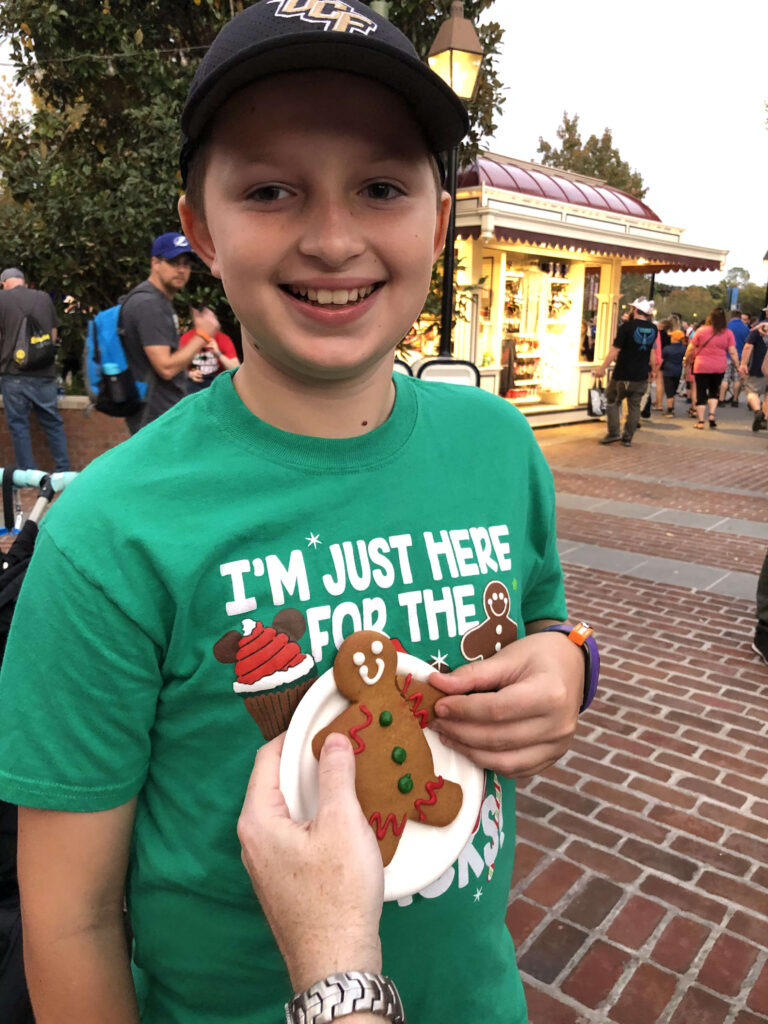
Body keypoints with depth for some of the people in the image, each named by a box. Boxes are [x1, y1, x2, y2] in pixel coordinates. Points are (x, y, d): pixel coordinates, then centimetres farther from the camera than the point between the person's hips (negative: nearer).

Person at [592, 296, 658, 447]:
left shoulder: (627, 327, -14)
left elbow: (615, 350, -13)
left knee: (613, 401, 12)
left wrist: (602, 367, -6)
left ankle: (613, 433, 3)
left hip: (623, 375, -4)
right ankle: (627, 438, 12)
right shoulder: (653, 329, 3)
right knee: (634, 406, 10)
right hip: (642, 376, 4)